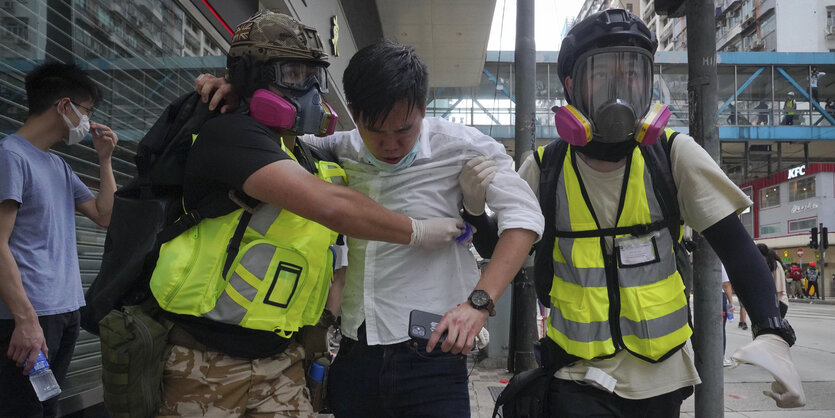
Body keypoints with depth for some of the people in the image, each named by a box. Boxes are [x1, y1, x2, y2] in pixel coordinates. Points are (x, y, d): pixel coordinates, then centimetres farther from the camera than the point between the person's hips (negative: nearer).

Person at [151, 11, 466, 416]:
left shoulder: (319, 162, 12)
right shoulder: (229, 134, -15)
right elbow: (328, 205, -26)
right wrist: (416, 232, -14)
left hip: (278, 363, 7)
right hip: (205, 362, -6)